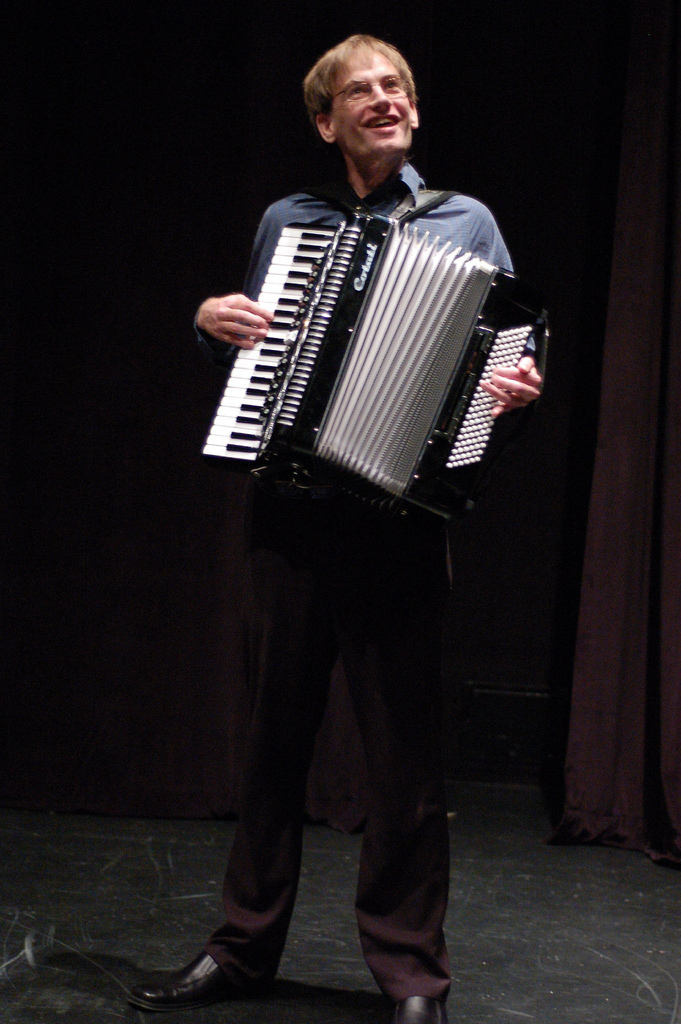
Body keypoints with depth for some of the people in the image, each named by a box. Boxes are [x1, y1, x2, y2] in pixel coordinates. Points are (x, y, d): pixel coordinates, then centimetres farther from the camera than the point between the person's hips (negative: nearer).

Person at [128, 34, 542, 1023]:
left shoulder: (466, 224, 7)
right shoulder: (286, 221, 14)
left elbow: (511, 355, 6)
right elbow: (244, 359, 23)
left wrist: (517, 389, -16)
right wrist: (212, 320, 2)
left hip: (397, 519, -3)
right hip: (289, 510, 3)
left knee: (404, 749, 0)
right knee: (274, 736, 10)